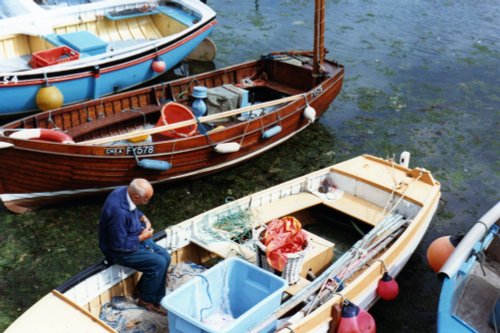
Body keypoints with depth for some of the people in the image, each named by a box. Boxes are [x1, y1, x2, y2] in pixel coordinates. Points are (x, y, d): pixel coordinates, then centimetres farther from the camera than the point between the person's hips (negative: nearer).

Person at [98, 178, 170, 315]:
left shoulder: (125, 191, -9)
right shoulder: (119, 212, -37)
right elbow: (119, 244, -29)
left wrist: (143, 217, -2)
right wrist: (142, 237, -18)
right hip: (119, 250, -9)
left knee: (165, 257, 1)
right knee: (159, 263, -18)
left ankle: (143, 288, 19)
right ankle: (148, 300, 3)